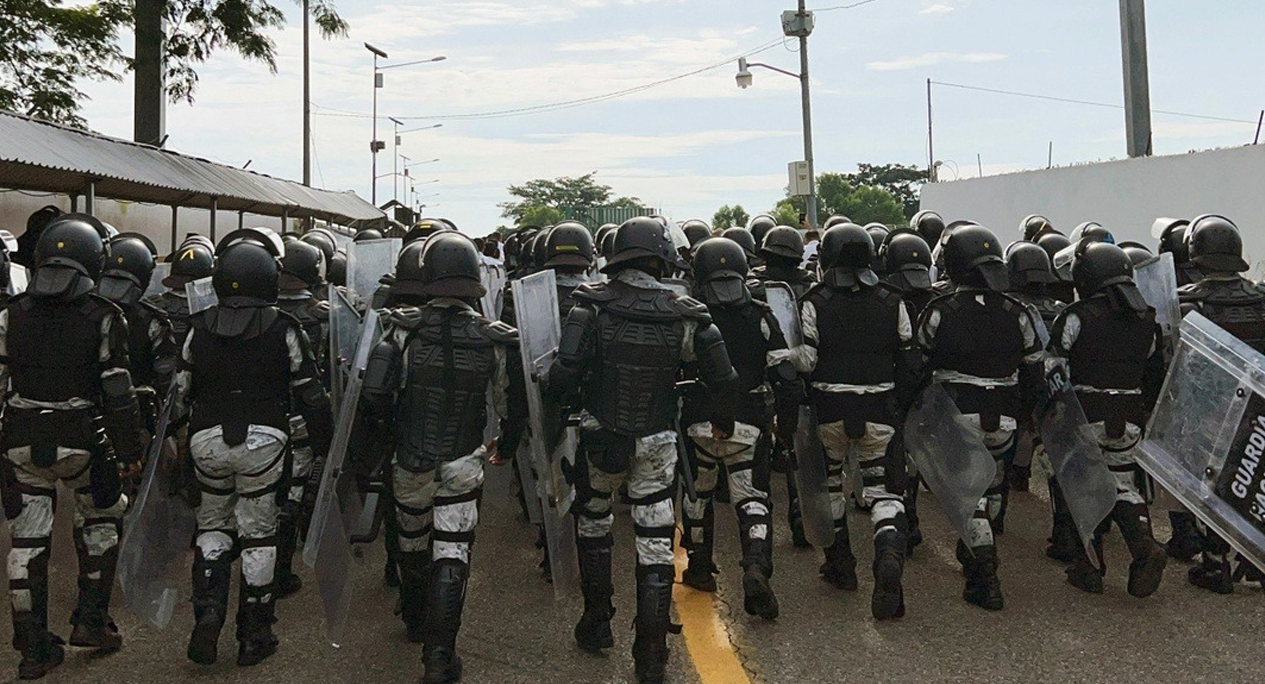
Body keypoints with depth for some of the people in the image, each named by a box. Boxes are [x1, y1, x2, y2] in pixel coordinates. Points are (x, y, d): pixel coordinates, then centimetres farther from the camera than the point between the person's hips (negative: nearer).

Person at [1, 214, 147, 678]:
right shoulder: (102, 318, -9)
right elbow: (118, 393, -10)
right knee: (100, 522, 19)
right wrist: (130, 449, -2)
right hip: (81, 442, -3)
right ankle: (91, 619, 19)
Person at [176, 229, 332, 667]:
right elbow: (310, 395, -4)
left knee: (212, 527, 21)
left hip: (207, 439, 2)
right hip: (263, 440, -2)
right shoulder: (284, 329, -7)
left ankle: (207, 616, 5)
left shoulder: (199, 328, 2)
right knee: (258, 538, 8)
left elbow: (181, 391, 7)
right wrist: (323, 445, 6)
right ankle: (254, 639, 18)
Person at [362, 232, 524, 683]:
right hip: (463, 465, -1)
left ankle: (416, 615, 46)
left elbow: (374, 392, -17)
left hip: (410, 460, 1)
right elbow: (510, 405, 1)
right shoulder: (494, 339, -8)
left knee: (412, 540, 24)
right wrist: (507, 444, 20)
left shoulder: (403, 328, -13)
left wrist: (389, 421, 6)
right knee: (452, 554, 4)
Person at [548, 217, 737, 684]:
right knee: (655, 543, 7)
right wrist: (723, 423, 16)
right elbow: (723, 379, -2)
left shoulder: (592, 304, -10)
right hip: (658, 443, 0)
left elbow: (565, 370, -17)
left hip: (600, 436, 0)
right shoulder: (684, 316, -6)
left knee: (593, 521, 24)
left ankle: (596, 624, 33)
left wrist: (562, 402, 5)